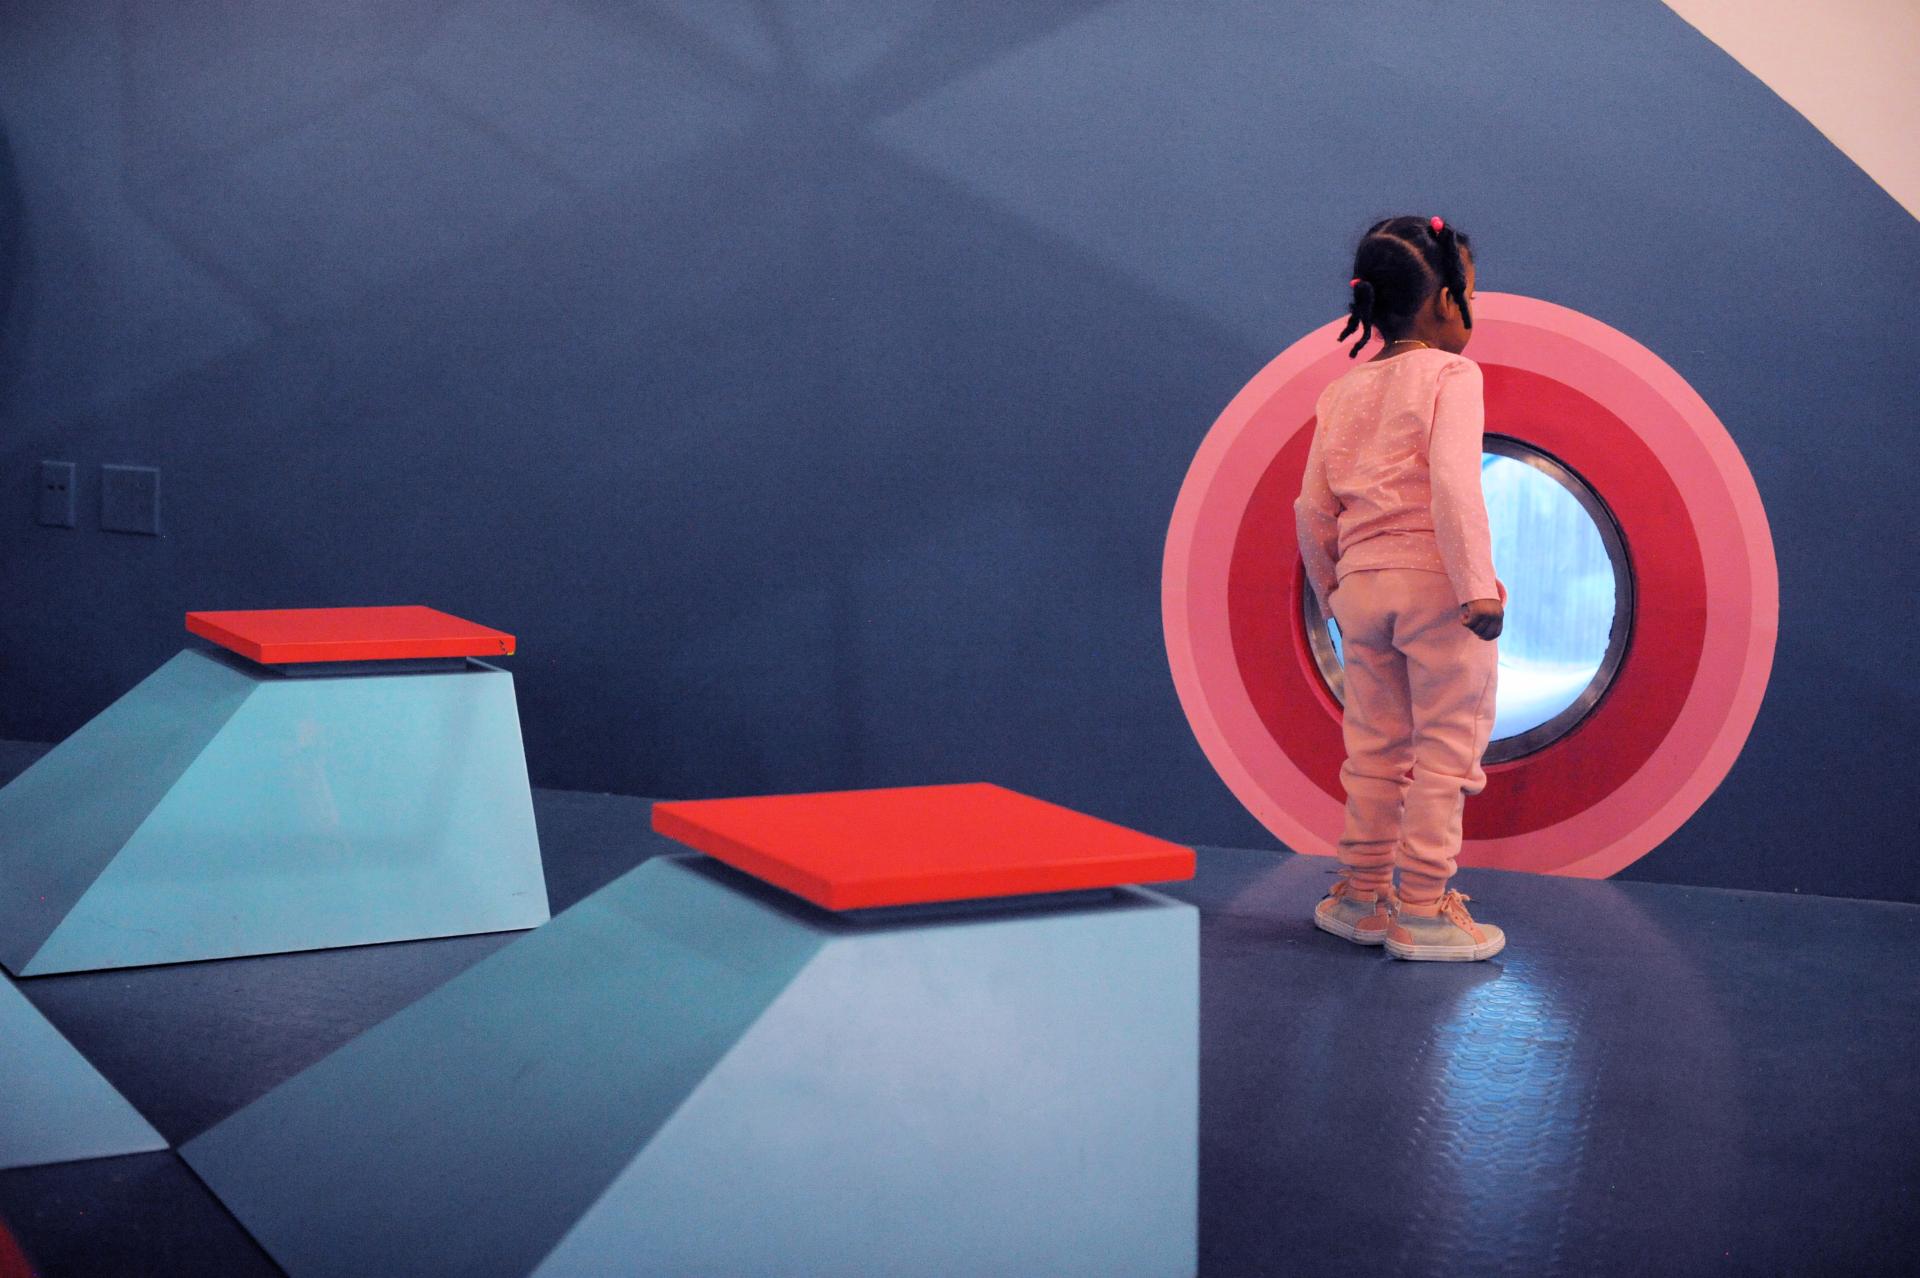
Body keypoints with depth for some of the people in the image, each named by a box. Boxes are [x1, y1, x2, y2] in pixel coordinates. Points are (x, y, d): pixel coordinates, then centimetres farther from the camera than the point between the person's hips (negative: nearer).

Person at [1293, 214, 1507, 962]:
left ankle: (1362, 898, 23)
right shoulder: (1451, 375, -6)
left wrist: (1330, 593, 23)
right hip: (1434, 581, -6)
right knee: (1445, 751, 2)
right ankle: (1422, 912, 4)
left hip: (1361, 584, 6)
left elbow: (1312, 510, 12)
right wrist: (1477, 585, -22)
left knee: (1375, 752, 16)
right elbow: (1453, 482, -20)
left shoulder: (1341, 392, 13)